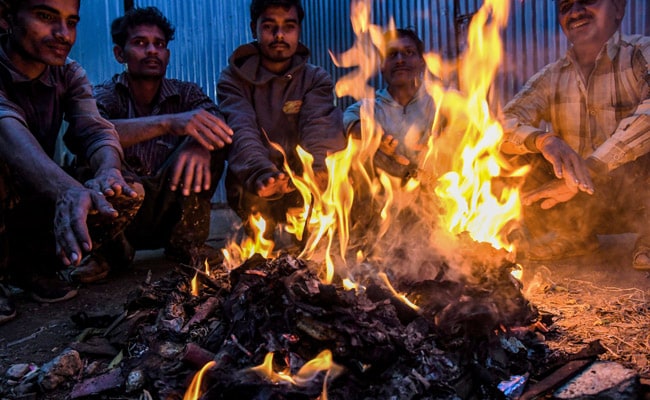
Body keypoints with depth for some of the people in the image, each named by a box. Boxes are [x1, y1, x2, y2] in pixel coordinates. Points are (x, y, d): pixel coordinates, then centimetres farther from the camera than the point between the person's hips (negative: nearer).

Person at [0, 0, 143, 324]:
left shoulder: (69, 75, -1)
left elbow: (94, 128, -17)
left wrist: (108, 171, -42)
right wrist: (66, 189, -57)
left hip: (35, 206, 5)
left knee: (128, 194, -14)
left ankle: (30, 265, 5)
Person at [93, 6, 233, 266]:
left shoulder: (186, 94, 5)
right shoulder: (104, 96, -5)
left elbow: (218, 126, -15)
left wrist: (200, 144, -39)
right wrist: (167, 122, -41)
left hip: (170, 215, 3)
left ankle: (186, 241, -10)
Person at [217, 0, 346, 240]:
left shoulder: (316, 79, 4)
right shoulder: (233, 80, -1)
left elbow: (318, 128, -17)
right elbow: (241, 131, -21)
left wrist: (320, 169, -41)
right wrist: (261, 174, -45)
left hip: (303, 185, 3)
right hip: (253, 187, -2)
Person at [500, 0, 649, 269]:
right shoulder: (551, 77, 2)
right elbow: (503, 125, -11)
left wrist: (586, 173, -33)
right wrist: (543, 139, -33)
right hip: (579, 205, 4)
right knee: (505, 151, -13)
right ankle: (569, 235, 1)